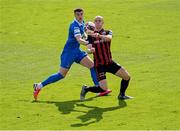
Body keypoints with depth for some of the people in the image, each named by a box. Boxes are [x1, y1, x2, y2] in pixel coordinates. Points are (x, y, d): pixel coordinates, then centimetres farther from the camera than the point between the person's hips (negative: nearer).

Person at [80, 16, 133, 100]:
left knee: (127, 76, -2)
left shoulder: (108, 32, 3)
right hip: (99, 64, -4)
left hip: (109, 62, 4)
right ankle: (86, 89, 9)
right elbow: (89, 48, -12)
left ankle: (121, 95, 23)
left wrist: (99, 35, -42)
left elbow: (109, 38, -22)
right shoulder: (90, 36, 0)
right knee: (103, 89, -17)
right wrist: (90, 50, -37)